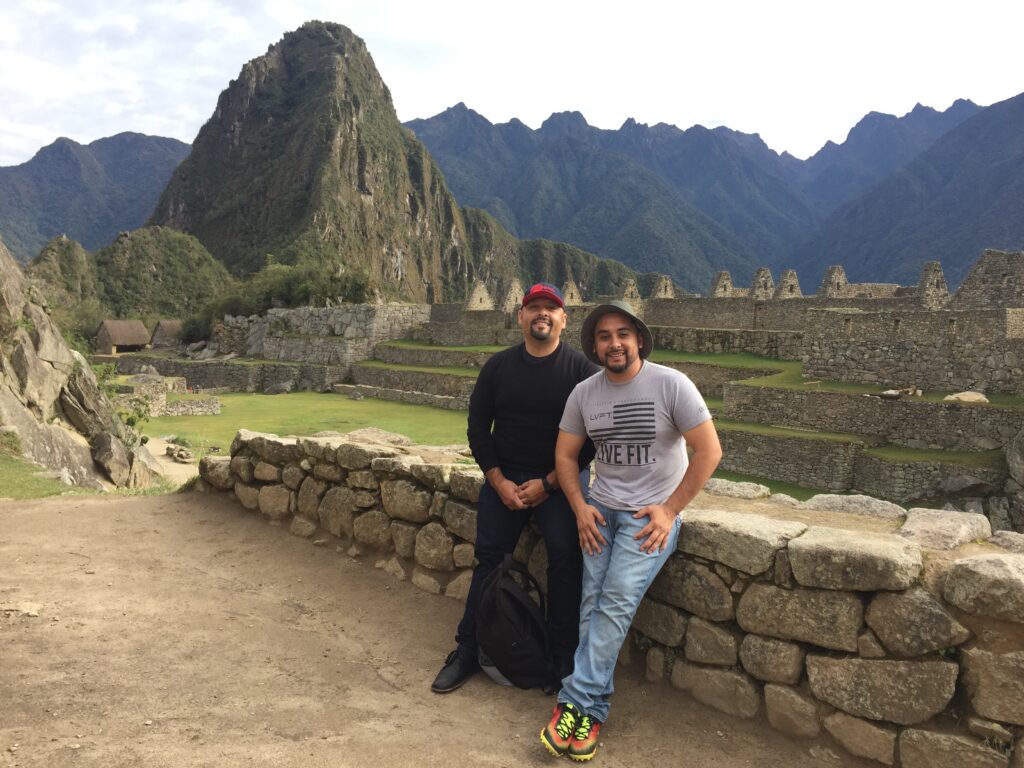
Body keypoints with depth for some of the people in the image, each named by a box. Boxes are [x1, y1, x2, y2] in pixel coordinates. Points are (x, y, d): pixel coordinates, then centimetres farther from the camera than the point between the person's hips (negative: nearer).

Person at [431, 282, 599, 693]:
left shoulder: (581, 369, -6)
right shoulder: (498, 366, 3)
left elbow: (592, 438, -7)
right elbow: (478, 428, 7)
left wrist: (548, 483, -11)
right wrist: (499, 481, -4)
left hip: (558, 482, -2)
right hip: (503, 480, 3)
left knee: (565, 560, -13)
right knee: (489, 560, 4)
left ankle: (564, 659, 3)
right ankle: (467, 651, 17)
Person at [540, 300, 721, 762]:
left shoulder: (671, 385, -11)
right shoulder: (583, 393, 2)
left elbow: (709, 451, -10)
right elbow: (564, 454, 11)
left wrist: (670, 510, -11)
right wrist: (579, 507, -3)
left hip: (651, 513, -4)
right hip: (600, 508, 4)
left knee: (616, 602, -17)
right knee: (593, 601, -5)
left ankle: (576, 702, -9)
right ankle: (592, 711, 4)